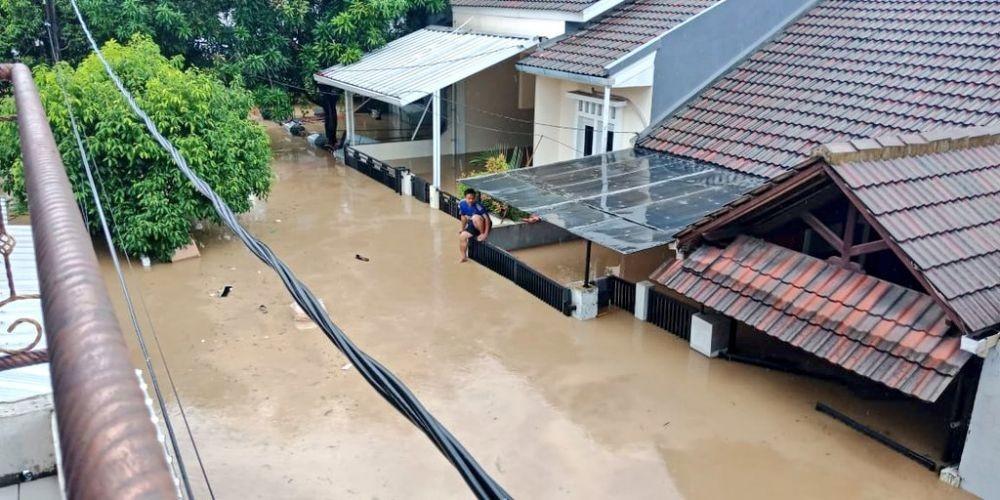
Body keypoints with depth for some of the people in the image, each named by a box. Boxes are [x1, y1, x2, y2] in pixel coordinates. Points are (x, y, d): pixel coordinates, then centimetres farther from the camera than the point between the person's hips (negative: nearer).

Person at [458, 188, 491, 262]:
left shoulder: (478, 205, -29)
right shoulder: (462, 204, -11)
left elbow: (487, 219, -31)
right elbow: (463, 217, 8)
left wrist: (485, 234, -33)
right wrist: (463, 228, 13)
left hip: (484, 224, -6)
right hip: (473, 225, 6)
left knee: (475, 217, -35)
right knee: (462, 236, -9)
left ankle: (482, 233, -12)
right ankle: (464, 257, 6)